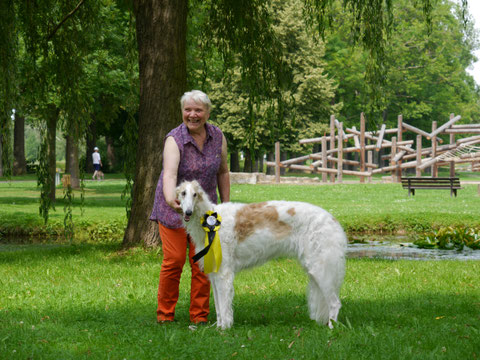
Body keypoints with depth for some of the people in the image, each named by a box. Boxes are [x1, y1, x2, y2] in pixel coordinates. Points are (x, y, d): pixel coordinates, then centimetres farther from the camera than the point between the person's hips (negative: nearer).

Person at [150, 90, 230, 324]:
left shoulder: (217, 137, -3)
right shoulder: (175, 139, -17)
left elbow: (222, 173, 8)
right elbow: (170, 174, -33)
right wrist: (171, 200, -51)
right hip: (174, 208, -3)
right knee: (174, 260, -8)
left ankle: (199, 316, 7)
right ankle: (165, 314, 4)